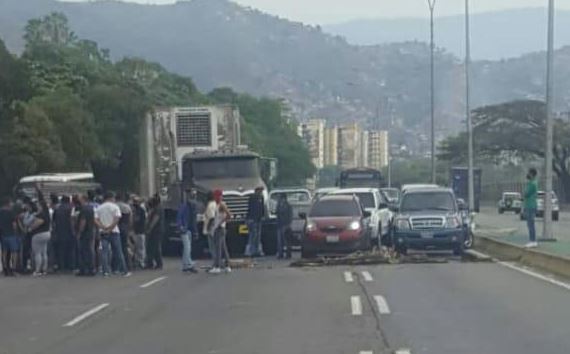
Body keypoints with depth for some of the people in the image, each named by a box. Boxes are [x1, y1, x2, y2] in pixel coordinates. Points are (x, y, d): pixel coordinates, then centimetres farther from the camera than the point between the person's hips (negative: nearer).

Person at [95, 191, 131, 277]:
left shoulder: (99, 208, 10)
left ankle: (105, 271, -8)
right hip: (113, 231, -2)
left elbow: (96, 220, -2)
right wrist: (110, 228, -12)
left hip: (103, 232, 2)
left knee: (104, 251, 0)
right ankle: (124, 271, 5)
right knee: (118, 251, 3)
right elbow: (116, 219, -14)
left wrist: (103, 227, -11)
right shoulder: (115, 207, -1)